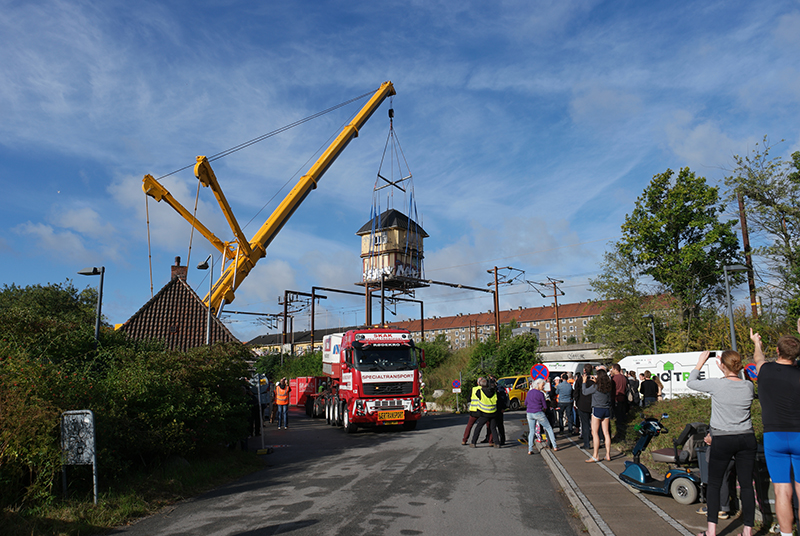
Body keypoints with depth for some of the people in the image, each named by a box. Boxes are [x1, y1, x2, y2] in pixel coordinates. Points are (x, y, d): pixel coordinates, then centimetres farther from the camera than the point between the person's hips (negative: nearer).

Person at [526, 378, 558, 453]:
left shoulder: (529, 392, 9)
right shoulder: (540, 393, -8)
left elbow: (525, 403, 17)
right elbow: (545, 407, -3)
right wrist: (543, 410, 16)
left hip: (529, 414, 5)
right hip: (538, 413, -5)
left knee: (531, 431, 12)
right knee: (549, 428, 10)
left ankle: (530, 449, 3)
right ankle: (554, 446, 10)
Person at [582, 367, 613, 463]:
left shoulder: (596, 386, -14)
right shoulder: (609, 386, 2)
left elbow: (584, 392, -4)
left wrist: (584, 381, 7)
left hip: (597, 409, -6)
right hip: (607, 410, 6)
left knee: (594, 432, -2)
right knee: (606, 433, 10)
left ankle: (595, 456, -4)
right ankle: (608, 455, 12)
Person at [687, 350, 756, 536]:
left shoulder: (716, 384, -14)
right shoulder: (749, 386, -2)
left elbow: (691, 383, 2)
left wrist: (700, 362, 11)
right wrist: (726, 373, 23)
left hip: (723, 440, -3)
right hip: (747, 439, 4)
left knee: (714, 484, 6)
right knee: (746, 484, 7)